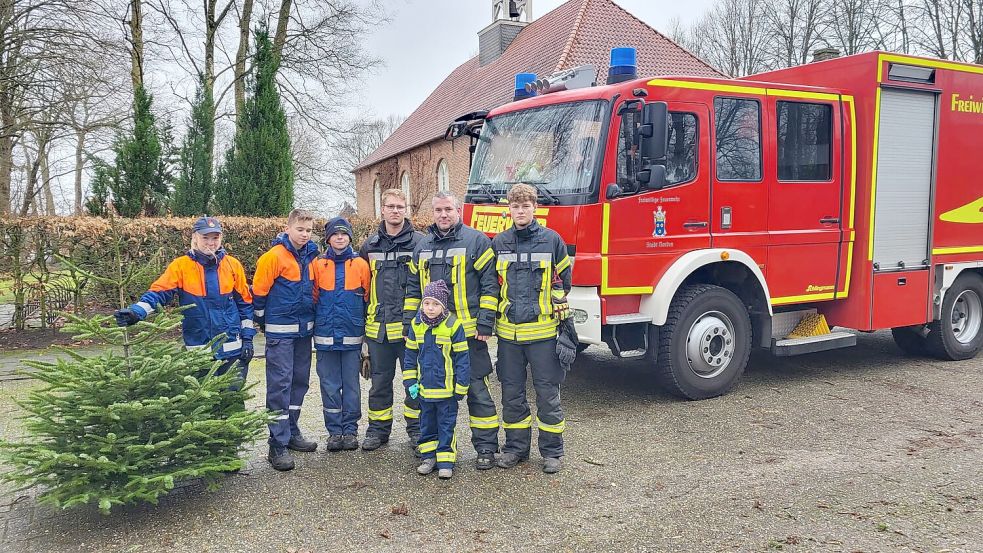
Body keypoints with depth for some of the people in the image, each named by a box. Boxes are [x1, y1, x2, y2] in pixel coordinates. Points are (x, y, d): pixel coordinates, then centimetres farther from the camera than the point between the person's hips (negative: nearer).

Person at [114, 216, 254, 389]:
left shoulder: (233, 265, 2)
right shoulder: (181, 265, -1)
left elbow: (244, 303, 6)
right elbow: (159, 292, -10)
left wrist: (247, 338, 2)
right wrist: (137, 312, -29)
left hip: (233, 350, 1)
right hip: (199, 351, 0)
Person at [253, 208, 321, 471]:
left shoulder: (311, 256, 7)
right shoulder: (274, 256, -12)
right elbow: (259, 291, -10)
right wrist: (263, 320, -1)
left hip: (304, 330, 7)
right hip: (280, 331, -7)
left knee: (300, 382, 13)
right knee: (279, 385, -5)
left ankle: (291, 432, 27)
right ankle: (278, 445, -1)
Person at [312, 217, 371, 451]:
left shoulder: (360, 264, 2)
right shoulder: (318, 265, 3)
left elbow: (368, 298, 5)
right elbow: (312, 297, 9)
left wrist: (366, 327, 5)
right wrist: (315, 324, 6)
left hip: (352, 335, -1)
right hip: (326, 335, 1)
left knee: (351, 383, 6)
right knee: (329, 384, 6)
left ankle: (350, 429, 16)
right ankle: (335, 430, 16)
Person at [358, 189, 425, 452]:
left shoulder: (419, 242, 0)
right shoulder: (370, 246, 10)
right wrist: (362, 319, 13)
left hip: (411, 325, -3)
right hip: (378, 326, 3)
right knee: (380, 380, 11)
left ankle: (416, 428, 20)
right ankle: (378, 429, 24)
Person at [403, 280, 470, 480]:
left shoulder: (453, 325, -13)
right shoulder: (416, 325, 1)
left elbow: (462, 359, -9)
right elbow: (410, 356, 10)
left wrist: (461, 387, -8)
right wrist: (410, 382, 5)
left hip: (447, 388, -5)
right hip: (424, 387, 5)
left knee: (446, 425, 5)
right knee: (427, 423, 15)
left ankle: (446, 460, 13)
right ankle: (429, 456, 28)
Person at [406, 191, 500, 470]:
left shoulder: (476, 241, -3)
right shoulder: (423, 247, 14)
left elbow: (489, 285, -6)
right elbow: (413, 288, 18)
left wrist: (485, 323, -12)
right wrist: (410, 322, 11)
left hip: (469, 331, -5)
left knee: (476, 389, -1)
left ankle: (486, 447, 8)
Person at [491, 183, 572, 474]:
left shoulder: (552, 240, 0)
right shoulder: (498, 243, 8)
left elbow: (562, 282, 6)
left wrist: (562, 319, 4)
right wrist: (490, 320, 12)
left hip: (542, 330, -3)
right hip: (508, 332, 3)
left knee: (547, 392, 4)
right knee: (512, 393, 11)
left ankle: (552, 451, 17)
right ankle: (516, 447, 25)